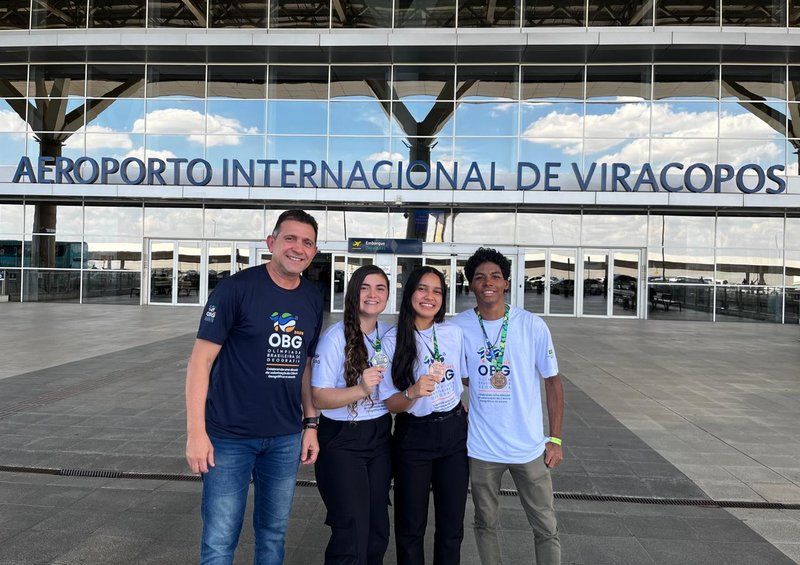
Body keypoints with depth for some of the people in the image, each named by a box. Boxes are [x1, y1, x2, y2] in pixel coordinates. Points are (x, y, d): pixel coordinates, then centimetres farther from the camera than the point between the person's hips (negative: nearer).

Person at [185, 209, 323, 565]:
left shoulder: (312, 300, 4)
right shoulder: (236, 288, -12)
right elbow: (201, 359, -12)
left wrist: (311, 423, 10)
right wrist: (196, 431, -17)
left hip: (286, 437, 5)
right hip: (229, 436, -5)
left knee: (274, 533, 17)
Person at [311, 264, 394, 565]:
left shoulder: (392, 335, 4)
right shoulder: (336, 337, -14)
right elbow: (319, 397, -17)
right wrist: (360, 390, -31)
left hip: (380, 437, 6)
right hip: (342, 441, -5)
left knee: (378, 530, 14)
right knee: (352, 533, -3)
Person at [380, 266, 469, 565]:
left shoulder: (454, 333, -1)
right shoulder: (393, 340, -9)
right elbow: (390, 403, -8)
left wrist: (469, 414, 10)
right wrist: (413, 393, -27)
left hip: (454, 432, 3)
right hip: (413, 437, -2)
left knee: (452, 526, 11)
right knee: (411, 528, 8)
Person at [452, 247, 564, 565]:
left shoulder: (533, 326, -8)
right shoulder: (458, 327, -6)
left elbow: (552, 382, -1)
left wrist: (555, 439, -2)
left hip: (529, 447, -1)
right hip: (481, 448, 1)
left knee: (546, 527, 8)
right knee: (485, 523, 16)